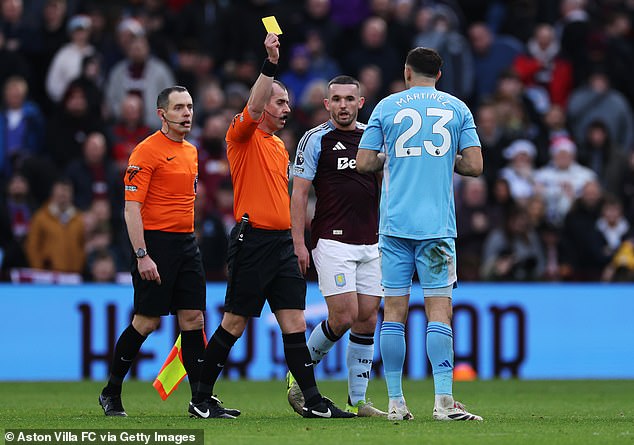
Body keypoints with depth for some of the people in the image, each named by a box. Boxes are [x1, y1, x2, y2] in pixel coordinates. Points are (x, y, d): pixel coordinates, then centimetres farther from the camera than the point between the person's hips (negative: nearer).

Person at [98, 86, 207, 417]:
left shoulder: (191, 151, 15)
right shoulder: (147, 151, -10)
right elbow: (131, 208, -14)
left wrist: (189, 239, 17)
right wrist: (142, 255, -20)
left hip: (186, 242, 7)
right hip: (156, 243, -7)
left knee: (192, 319, 2)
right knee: (147, 322, -5)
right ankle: (111, 393, 9)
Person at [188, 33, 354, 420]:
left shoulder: (280, 146, 19)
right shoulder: (244, 136, -3)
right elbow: (253, 108, -24)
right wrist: (270, 64, -33)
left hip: (281, 241, 7)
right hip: (252, 239, -7)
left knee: (295, 323, 2)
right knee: (234, 324, -3)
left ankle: (313, 401, 0)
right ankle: (202, 399, 6)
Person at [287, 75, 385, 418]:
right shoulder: (316, 139, -3)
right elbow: (299, 193, -5)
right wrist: (298, 243, -12)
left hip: (370, 242, 5)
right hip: (332, 241, -5)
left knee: (367, 319, 2)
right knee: (344, 316, -14)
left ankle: (358, 401, 7)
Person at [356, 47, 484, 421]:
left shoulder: (387, 107, 6)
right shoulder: (457, 108, 5)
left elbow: (364, 163, 4)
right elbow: (475, 166, 1)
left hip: (395, 222, 1)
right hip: (438, 224, -1)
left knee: (394, 310, 4)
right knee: (439, 309, -4)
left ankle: (396, 402, 3)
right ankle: (444, 400, -14)